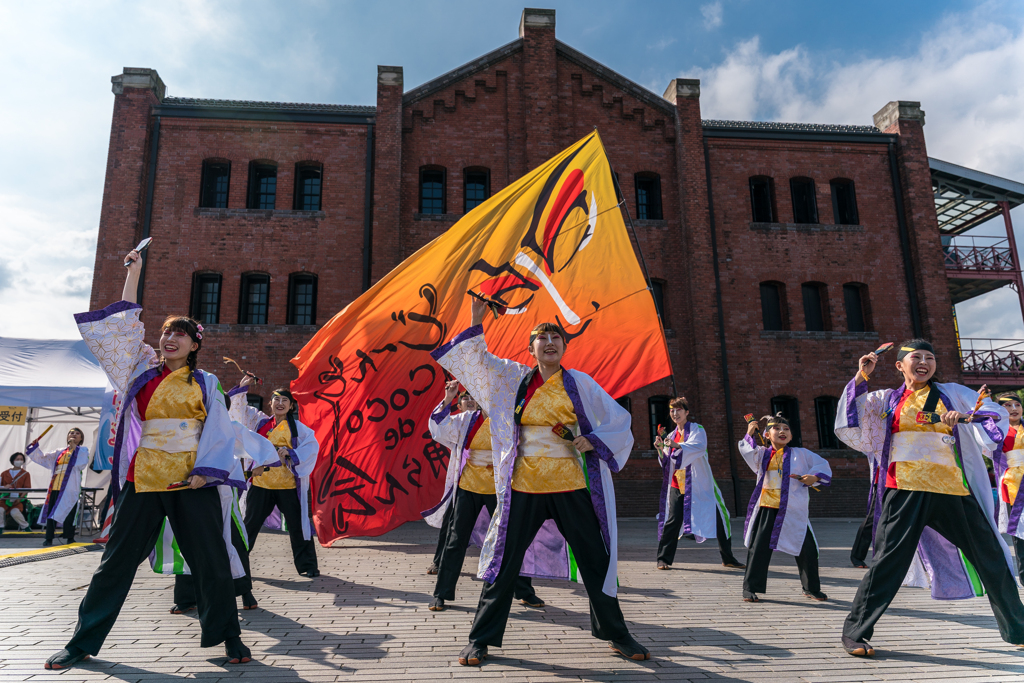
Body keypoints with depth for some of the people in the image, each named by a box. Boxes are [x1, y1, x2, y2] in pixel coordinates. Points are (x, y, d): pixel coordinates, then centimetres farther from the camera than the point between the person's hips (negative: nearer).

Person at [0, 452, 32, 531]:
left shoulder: (25, 474, 10)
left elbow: (27, 488, 1)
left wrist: (20, 498, -14)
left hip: (18, 499, -2)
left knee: (14, 512, -30)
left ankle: (25, 526, -6)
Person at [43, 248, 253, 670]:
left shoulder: (204, 382, 7)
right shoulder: (142, 369, 12)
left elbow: (219, 432, 3)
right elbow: (126, 322, 10)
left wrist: (206, 471, -9)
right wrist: (134, 272, 11)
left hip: (190, 480, -1)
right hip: (142, 477, 2)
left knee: (210, 559, 2)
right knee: (118, 559, 9)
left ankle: (228, 636, 15)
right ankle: (83, 641, 24)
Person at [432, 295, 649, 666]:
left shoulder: (580, 383, 1)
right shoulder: (515, 378, 4)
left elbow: (619, 422, 7)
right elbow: (477, 358, 12)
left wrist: (593, 441, -9)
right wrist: (476, 325, 1)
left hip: (571, 485, 0)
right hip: (524, 485, 0)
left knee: (595, 560, 9)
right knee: (504, 563, 6)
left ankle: (616, 635, 29)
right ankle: (481, 639, 21)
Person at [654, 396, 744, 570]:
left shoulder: (697, 430, -1)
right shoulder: (672, 435, 14)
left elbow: (699, 447, -23)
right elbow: (666, 461, 14)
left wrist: (677, 445, -37)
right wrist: (661, 449, -6)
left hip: (699, 484, -3)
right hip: (677, 485, 3)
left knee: (719, 519, 2)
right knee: (672, 520, -6)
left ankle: (728, 558, 19)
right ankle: (663, 559, 3)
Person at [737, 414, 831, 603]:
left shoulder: (800, 454, 7)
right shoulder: (762, 454, 10)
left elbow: (822, 465, 10)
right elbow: (747, 451, -4)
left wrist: (814, 477, -6)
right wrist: (750, 434, -11)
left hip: (793, 512, 0)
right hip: (766, 509, 0)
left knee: (807, 549, 6)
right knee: (758, 548, -1)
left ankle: (811, 588, 27)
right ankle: (750, 588, 8)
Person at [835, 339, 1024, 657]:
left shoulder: (952, 393, 14)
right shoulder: (887, 399, 12)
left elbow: (997, 412, 7)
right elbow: (852, 412, 4)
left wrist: (966, 417, -13)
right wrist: (861, 376, -3)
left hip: (951, 488, 3)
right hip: (905, 490, -2)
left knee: (991, 557, 11)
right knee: (889, 560, -8)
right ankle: (855, 633, 1)